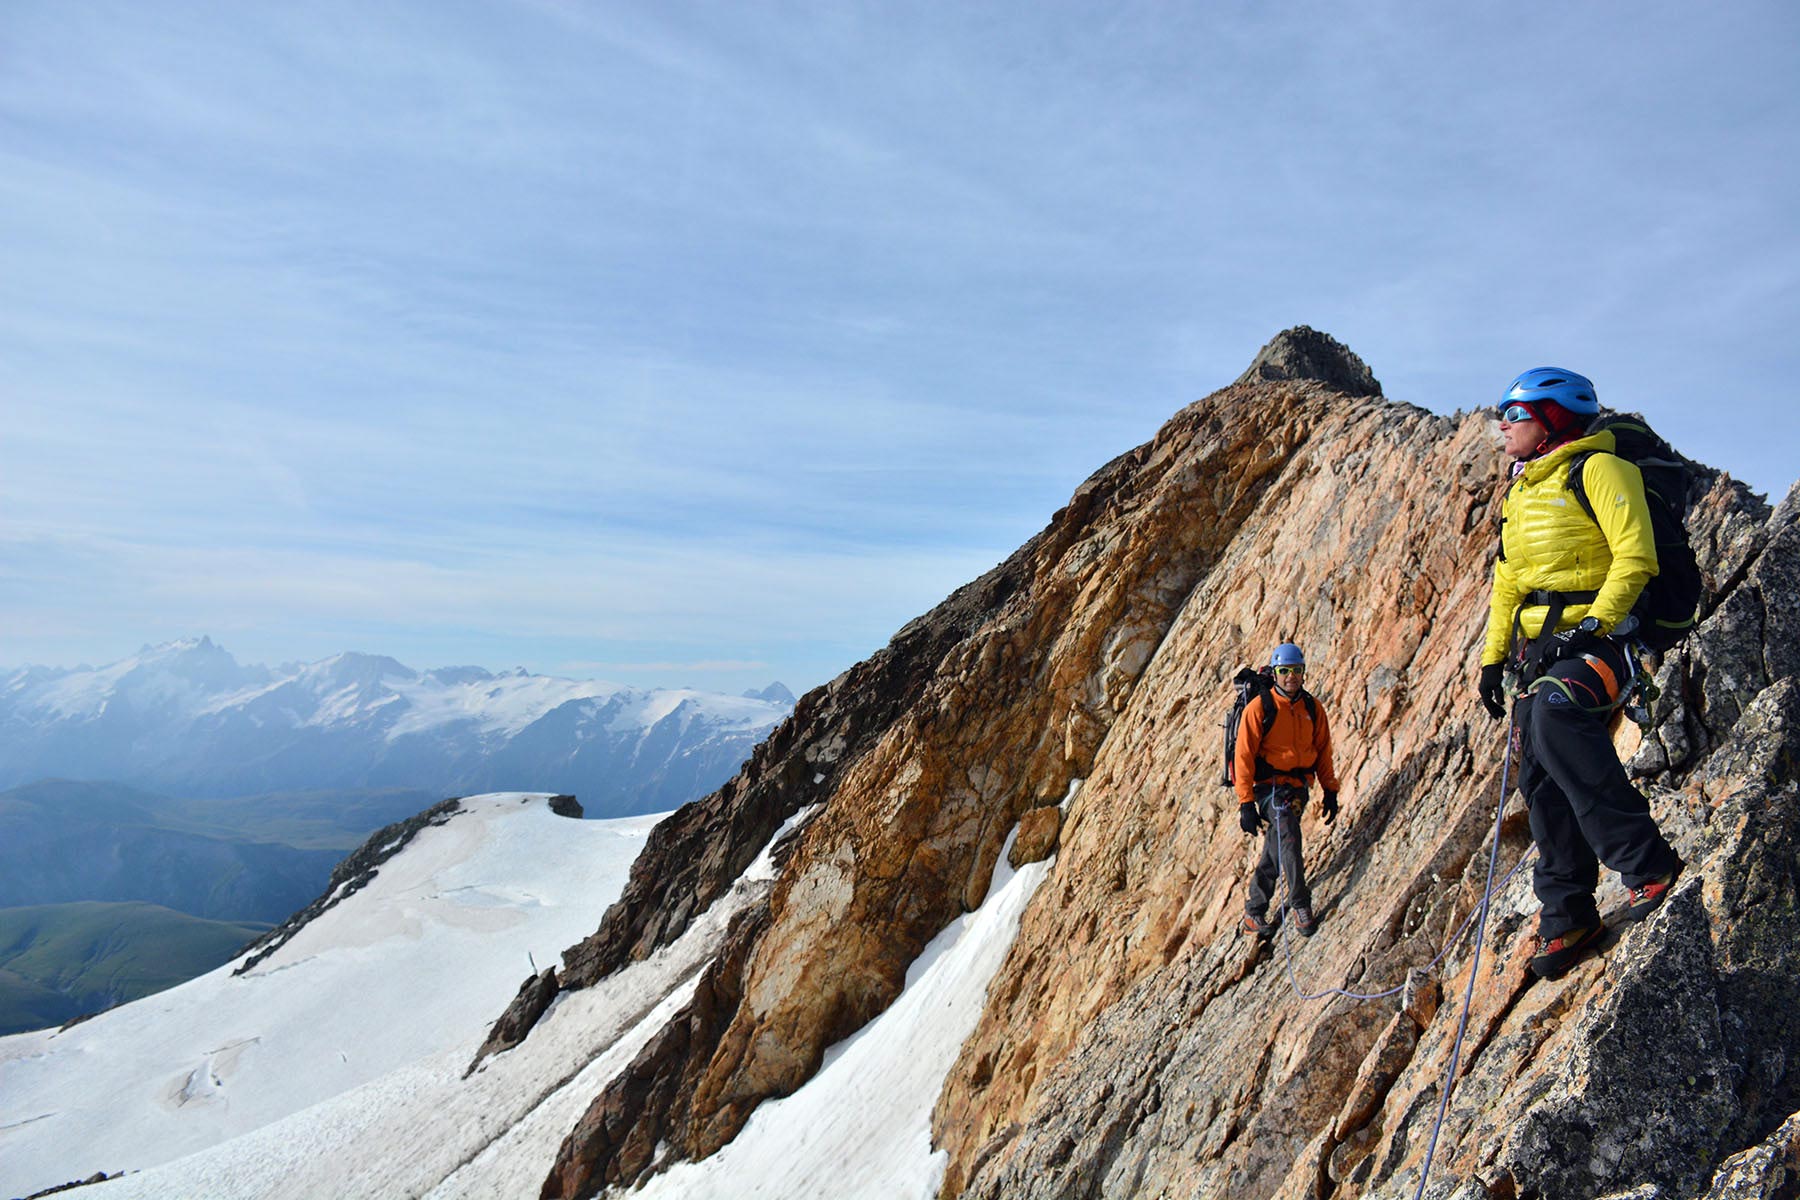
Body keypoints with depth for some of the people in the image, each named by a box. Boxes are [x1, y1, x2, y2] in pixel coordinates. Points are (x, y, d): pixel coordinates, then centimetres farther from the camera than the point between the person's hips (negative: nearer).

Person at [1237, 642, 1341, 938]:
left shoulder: (1312, 707, 6)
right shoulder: (1259, 707, -10)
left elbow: (1323, 750, 15)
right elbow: (1244, 755, -11)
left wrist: (1330, 790, 9)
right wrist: (1246, 803, -15)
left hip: (1298, 787, 5)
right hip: (1270, 786, -5)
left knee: (1274, 851, 9)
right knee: (1289, 836, -26)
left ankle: (1254, 914, 18)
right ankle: (1301, 904, -16)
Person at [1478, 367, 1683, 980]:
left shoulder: (1597, 469, -4)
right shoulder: (1521, 493, 22)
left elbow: (1635, 558, -14)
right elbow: (1507, 583, 24)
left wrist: (1588, 627, -23)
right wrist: (1493, 658, 19)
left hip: (1599, 636, -8)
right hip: (1538, 645, 8)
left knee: (1556, 715, -35)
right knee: (1541, 779, 0)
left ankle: (1650, 865, -24)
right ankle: (1566, 917, 7)